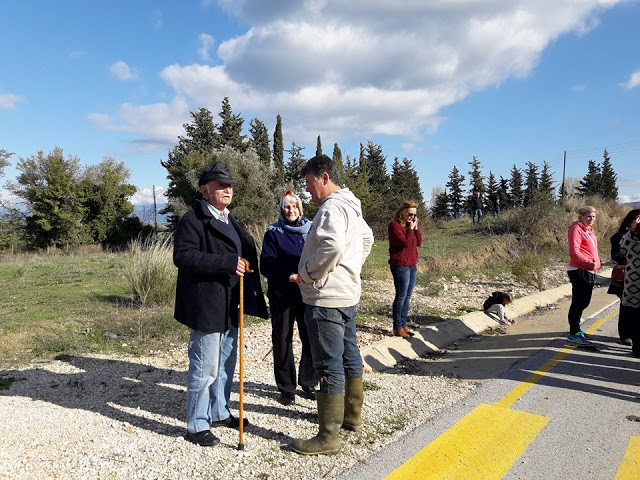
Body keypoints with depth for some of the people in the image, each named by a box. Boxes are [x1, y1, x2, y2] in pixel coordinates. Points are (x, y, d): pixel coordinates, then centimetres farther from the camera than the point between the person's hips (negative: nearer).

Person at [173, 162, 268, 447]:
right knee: (205, 368, -1)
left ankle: (219, 413, 35)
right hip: (206, 306, -9)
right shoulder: (193, 220, -12)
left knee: (225, 364, 18)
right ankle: (197, 426, 16)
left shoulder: (229, 220, 17)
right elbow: (182, 256, -24)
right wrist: (228, 263, -27)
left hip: (230, 306, 9)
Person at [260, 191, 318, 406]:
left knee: (312, 339, 5)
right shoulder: (273, 232, 0)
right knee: (282, 341, 7)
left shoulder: (310, 230, 8)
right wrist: (291, 277, -20)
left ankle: (308, 383, 25)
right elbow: (266, 266, -8)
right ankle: (286, 388, 21)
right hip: (282, 295, -2)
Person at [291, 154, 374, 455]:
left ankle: (328, 437, 7)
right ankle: (352, 416, 34)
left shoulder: (331, 207, -17)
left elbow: (332, 246, -33)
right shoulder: (351, 207, 15)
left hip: (326, 299, -11)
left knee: (329, 367, -3)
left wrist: (307, 273, -19)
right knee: (349, 357, 19)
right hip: (348, 294, 11)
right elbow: (367, 238, 29)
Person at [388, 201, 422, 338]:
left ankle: (403, 324, 18)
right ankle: (397, 327, 3)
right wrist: (411, 228, -12)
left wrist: (416, 227, 3)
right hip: (400, 265, -8)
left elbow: (419, 242, 11)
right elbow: (405, 242, -19)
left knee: (407, 297, 10)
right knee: (401, 296, -5)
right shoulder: (394, 225, -10)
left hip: (412, 265, 8)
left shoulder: (410, 224, 15)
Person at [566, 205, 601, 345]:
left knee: (583, 302, 16)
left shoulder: (589, 230, 19)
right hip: (579, 271, -10)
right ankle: (573, 334, 1)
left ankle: (576, 330, 28)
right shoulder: (576, 229, -11)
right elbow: (574, 251, -20)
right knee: (578, 302, -6)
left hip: (589, 271, 10)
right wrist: (589, 263, -27)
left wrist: (597, 263, 9)